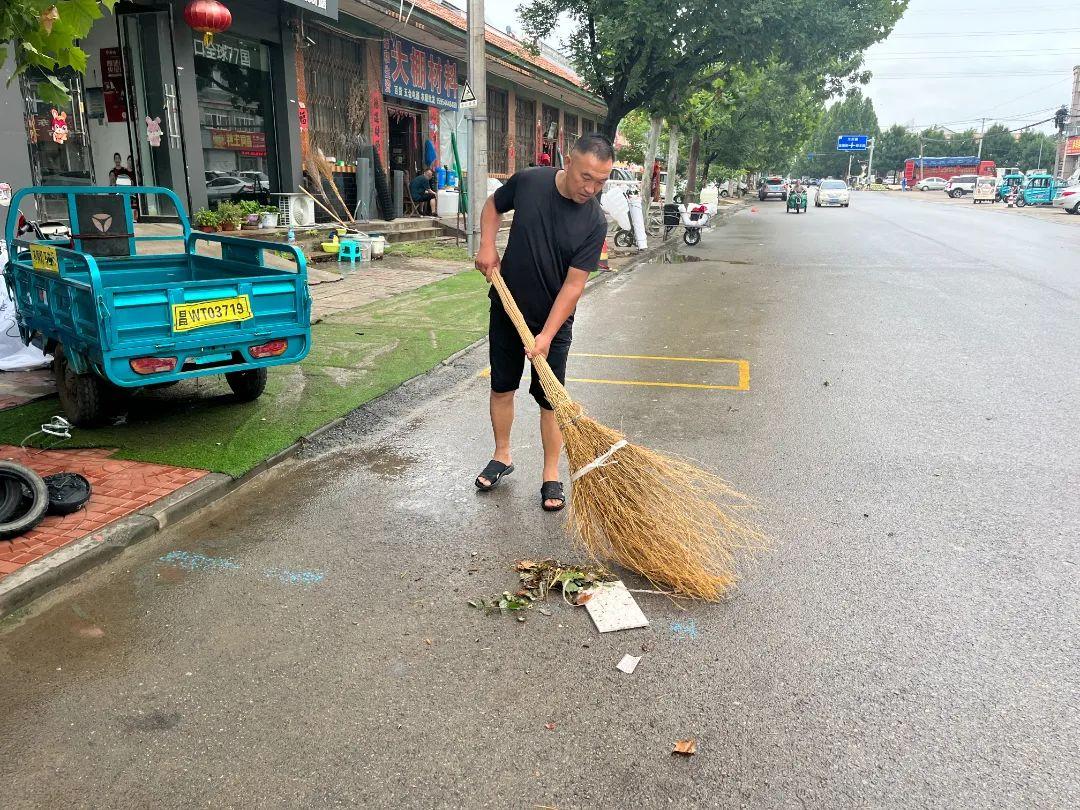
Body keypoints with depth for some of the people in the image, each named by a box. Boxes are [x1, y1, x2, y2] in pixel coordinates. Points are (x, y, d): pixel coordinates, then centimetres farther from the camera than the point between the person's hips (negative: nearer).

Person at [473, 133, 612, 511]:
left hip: (554, 319, -2)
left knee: (551, 398, 2)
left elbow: (574, 284, -19)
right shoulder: (528, 181, -12)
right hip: (506, 309, 2)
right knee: (502, 387, 12)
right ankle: (502, 455, 31)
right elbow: (493, 205, 10)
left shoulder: (594, 222, -17)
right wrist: (487, 246, -6)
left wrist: (546, 335, -25)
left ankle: (551, 475, 15)